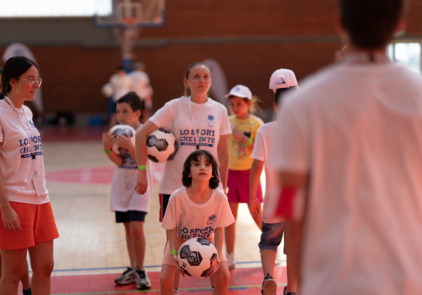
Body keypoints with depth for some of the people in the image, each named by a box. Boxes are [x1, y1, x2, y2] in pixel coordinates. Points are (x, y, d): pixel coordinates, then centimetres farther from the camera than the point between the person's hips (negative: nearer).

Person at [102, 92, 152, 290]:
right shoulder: (118, 133, 3)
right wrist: (107, 148, -22)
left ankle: (140, 270, 0)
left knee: (136, 227, -13)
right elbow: (119, 162, -5)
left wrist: (130, 146, -32)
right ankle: (132, 269, 20)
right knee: (128, 227, 10)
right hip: (121, 184, 5)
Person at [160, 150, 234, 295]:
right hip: (180, 242, -1)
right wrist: (176, 254, -26)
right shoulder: (177, 197, -28)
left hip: (207, 242, 1)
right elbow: (171, 229, -16)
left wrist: (217, 255, -21)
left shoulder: (219, 197, -24)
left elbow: (219, 229, -11)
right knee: (165, 279, -14)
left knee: (224, 276, -10)